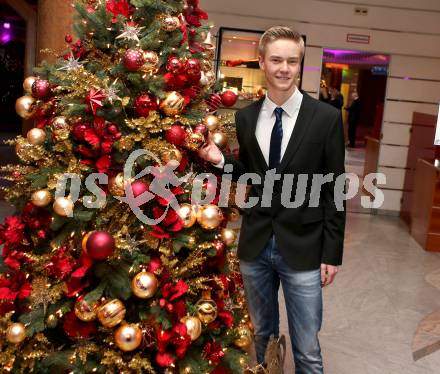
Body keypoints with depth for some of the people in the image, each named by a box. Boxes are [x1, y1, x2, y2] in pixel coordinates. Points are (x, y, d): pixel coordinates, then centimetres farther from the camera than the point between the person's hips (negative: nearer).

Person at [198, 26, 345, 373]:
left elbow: (334, 189, -5)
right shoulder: (245, 117, 2)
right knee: (261, 335, 21)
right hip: (255, 244, 3)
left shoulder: (326, 117, -8)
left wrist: (332, 253, -5)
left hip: (303, 247, -3)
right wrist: (221, 160, -10)